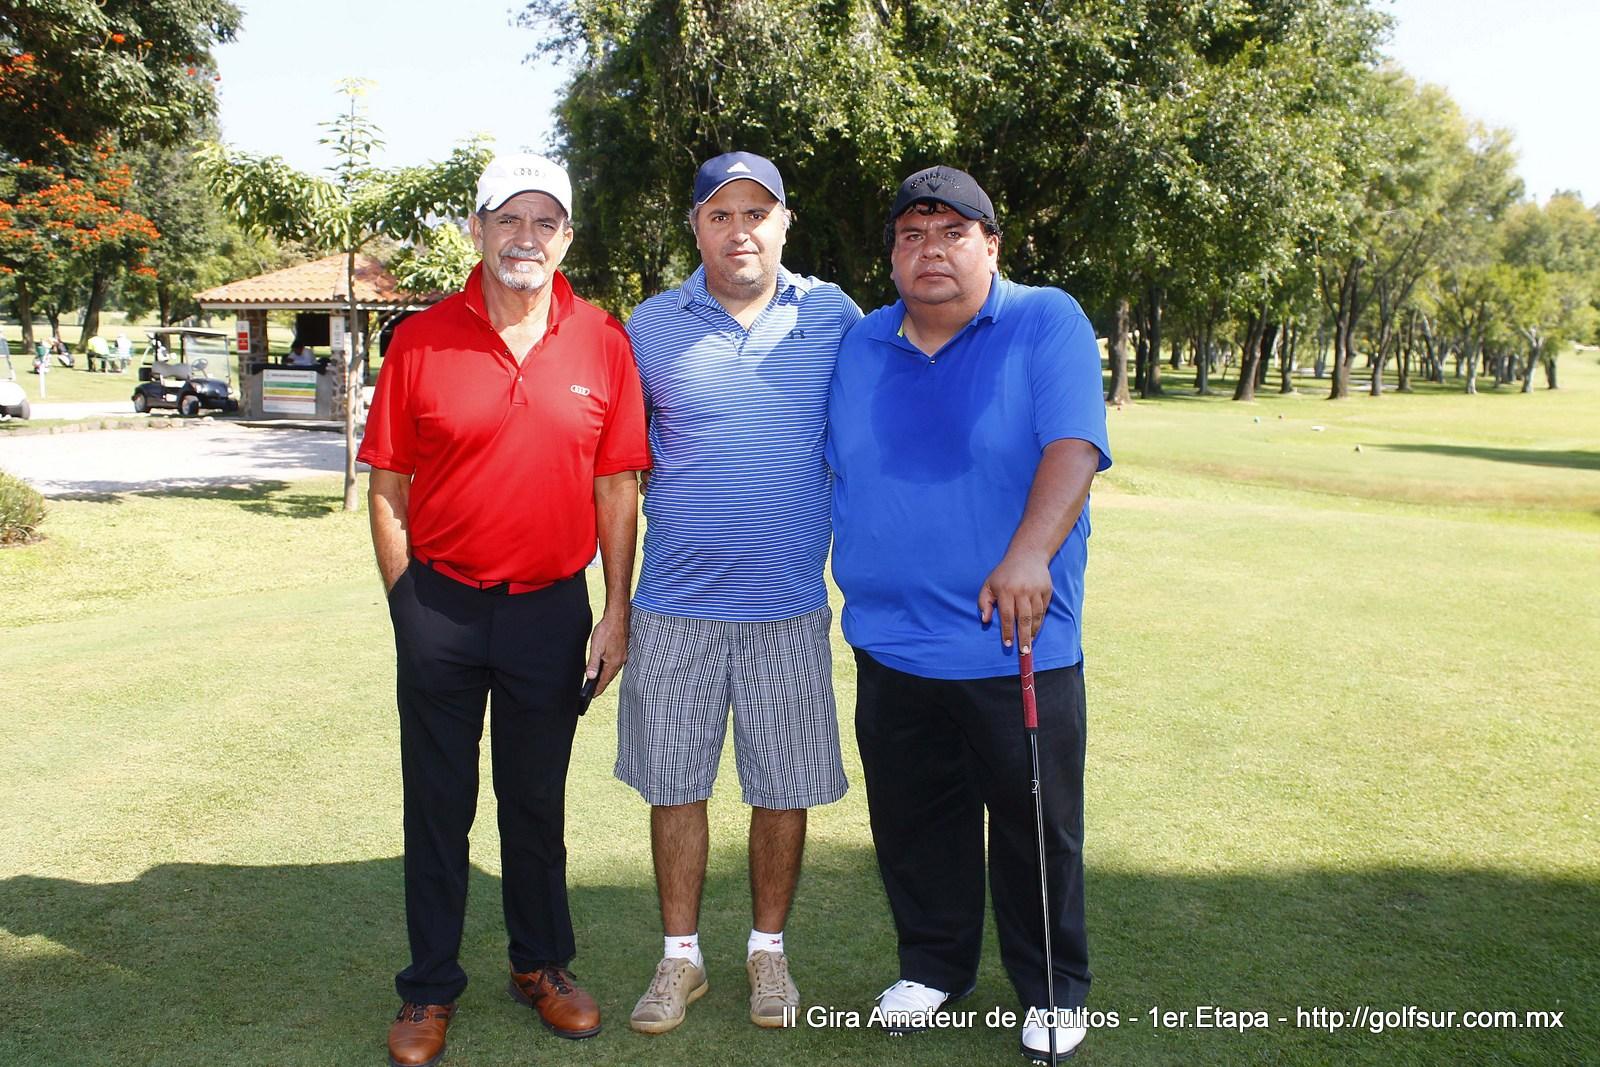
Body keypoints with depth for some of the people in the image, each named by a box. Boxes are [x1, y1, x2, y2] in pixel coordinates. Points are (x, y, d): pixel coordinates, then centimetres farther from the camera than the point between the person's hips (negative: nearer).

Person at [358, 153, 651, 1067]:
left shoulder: (602, 342, -2)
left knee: (538, 802, 15)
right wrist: (411, 608, -2)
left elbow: (618, 488, 1)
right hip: (440, 605, 0)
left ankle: (543, 966, 34)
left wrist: (616, 614, -1)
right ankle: (431, 990, 27)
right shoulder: (422, 341, -4)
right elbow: (388, 487, 0)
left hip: (551, 607, 1)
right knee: (438, 805, 11)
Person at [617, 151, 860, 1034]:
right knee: (674, 785, 9)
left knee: (784, 788, 9)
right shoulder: (651, 325, 1)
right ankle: (680, 957, 26)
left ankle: (768, 951, 29)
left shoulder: (833, 317, 1)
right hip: (675, 604, 1)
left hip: (791, 604, 0)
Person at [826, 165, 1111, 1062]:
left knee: (1037, 826, 8)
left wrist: (1029, 555, -33)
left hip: (1018, 644, -4)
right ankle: (934, 964, 35)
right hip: (890, 643, 4)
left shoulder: (1047, 324, -6)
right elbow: (839, 474, 18)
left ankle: (1053, 989, 28)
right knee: (914, 822, 14)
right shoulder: (862, 346, 9)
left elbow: (1074, 447, -19)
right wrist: (855, 587, 15)